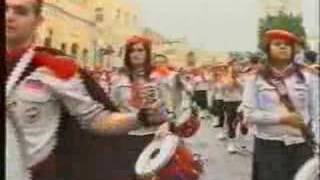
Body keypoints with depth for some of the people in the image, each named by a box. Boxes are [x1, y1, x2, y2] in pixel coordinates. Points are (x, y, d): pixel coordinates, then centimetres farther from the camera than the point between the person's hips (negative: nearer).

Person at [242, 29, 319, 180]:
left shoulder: (308, 76, 2)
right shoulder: (256, 79, 0)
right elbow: (249, 114, -5)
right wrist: (282, 118, -14)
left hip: (301, 146, 1)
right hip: (268, 147, -1)